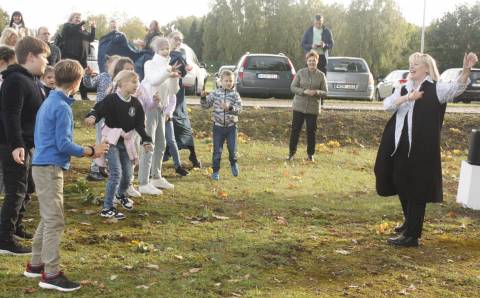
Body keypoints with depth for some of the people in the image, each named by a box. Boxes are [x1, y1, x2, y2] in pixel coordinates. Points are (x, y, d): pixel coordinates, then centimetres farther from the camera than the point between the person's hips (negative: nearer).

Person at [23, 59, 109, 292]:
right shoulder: (62, 107, -16)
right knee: (55, 221, -6)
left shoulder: (49, 102, 14)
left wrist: (85, 150, 17)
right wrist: (91, 151, -10)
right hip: (50, 168, -10)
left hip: (43, 166, 10)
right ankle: (51, 274, -2)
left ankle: (35, 264, 25)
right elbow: (63, 144, -19)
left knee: (48, 219, 18)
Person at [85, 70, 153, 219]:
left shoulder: (135, 103, 2)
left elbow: (140, 124, 4)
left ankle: (121, 195, 44)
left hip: (126, 142, 6)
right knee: (116, 174, -13)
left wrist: (146, 140, -7)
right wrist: (92, 117, -43)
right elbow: (98, 110, -21)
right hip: (112, 140, -6)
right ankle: (107, 209, -3)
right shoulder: (111, 99, -14)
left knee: (128, 174, 10)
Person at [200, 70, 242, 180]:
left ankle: (233, 163, 38)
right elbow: (206, 105, 6)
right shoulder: (215, 94, 0)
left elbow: (239, 109, -13)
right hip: (218, 126, 1)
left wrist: (230, 108, -29)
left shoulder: (235, 95, -4)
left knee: (232, 149, 7)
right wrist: (203, 97, -12)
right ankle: (215, 171, 15)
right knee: (217, 150, 5)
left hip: (231, 126, 0)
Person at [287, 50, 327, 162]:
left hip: (313, 108, 0)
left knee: (311, 131, 4)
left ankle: (310, 154, 17)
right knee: (295, 130, 2)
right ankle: (292, 152, 13)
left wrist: (316, 92, -18)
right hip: (299, 106, 0)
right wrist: (304, 91, -17)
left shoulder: (321, 75, 3)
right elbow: (293, 87, -1)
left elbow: (325, 93, 4)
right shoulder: (301, 72, 1)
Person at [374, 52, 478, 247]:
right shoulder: (403, 88, 13)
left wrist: (466, 70, -42)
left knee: (417, 189, -4)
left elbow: (456, 87, -23)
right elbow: (387, 104, -3)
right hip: (400, 145, 7)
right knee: (400, 185, 16)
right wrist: (407, 97, -20)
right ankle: (410, 222, 38)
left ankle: (412, 235, 2)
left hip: (422, 148, -6)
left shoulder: (435, 89, -4)